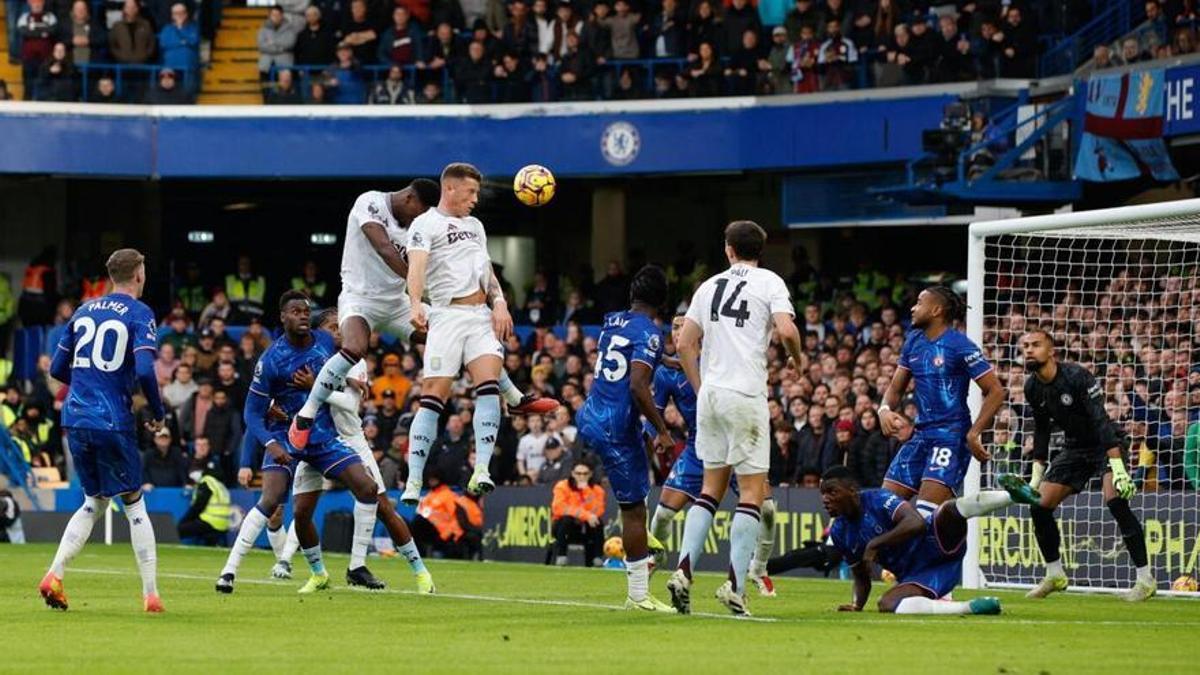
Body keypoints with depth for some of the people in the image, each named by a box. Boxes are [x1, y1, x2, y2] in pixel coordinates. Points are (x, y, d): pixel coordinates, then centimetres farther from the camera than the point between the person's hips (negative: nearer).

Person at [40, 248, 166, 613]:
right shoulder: (139, 314, -5)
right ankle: (151, 594, 2)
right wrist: (158, 413, -4)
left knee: (94, 502, 18)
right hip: (112, 421, -5)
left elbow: (57, 368, 14)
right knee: (134, 504, 5)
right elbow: (144, 370, -17)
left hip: (75, 417, 5)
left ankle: (54, 574, 1)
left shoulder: (83, 311, 13)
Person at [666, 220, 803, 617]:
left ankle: (684, 570, 1)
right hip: (746, 395, -5)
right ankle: (735, 585, -11)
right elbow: (786, 330, -14)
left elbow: (684, 345, 12)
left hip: (710, 393, 5)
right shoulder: (769, 283, 0)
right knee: (752, 492, -1)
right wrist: (798, 357, 7)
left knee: (712, 487, 15)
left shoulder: (710, 286, 14)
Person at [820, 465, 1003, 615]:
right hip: (912, 575, 5)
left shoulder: (877, 499, -11)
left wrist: (874, 544, -25)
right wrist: (856, 605, 0)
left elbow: (916, 523, -27)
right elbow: (861, 578, 20)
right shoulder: (838, 533, 10)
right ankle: (970, 608, -30)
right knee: (887, 605, -29)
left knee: (951, 510, -35)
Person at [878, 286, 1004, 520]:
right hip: (921, 436, 8)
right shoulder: (914, 342, 11)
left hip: (951, 437, -8)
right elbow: (896, 387, 18)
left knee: (925, 515, -19)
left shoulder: (959, 345, -10)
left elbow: (996, 391, -11)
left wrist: (974, 433, -18)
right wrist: (885, 409, -5)